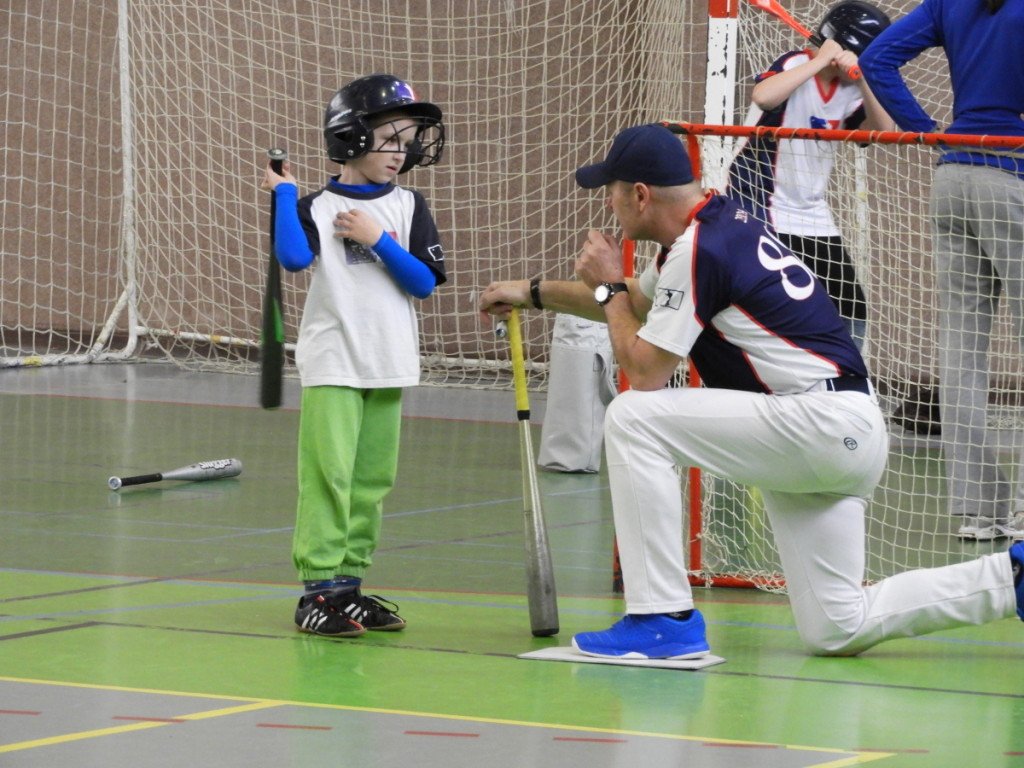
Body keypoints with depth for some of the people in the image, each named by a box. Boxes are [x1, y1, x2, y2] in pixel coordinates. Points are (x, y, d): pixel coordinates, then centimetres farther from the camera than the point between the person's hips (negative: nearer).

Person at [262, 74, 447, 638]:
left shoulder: (408, 207, 7)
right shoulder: (317, 207, -4)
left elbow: (425, 282, -1)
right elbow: (294, 258, -23)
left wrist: (377, 240, -10)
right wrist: (284, 192, -17)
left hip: (388, 367, 4)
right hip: (332, 363, -4)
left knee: (372, 479, 8)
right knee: (329, 473, -10)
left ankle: (349, 582, 16)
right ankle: (319, 589, -9)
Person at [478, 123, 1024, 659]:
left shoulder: (699, 249, -14)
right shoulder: (721, 225, 16)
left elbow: (644, 372, -12)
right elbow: (638, 303, 34)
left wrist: (608, 286, 3)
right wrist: (534, 292, 35)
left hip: (820, 423, -10)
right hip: (850, 436, 10)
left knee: (632, 418, -11)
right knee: (836, 632, 10)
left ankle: (665, 619, -11)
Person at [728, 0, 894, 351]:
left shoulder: (850, 89, 7)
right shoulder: (795, 65, -13)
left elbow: (883, 130, -6)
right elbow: (763, 96, -35)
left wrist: (862, 79, -17)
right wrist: (820, 61, -27)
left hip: (814, 216, 8)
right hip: (760, 206, -8)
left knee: (850, 310, 7)